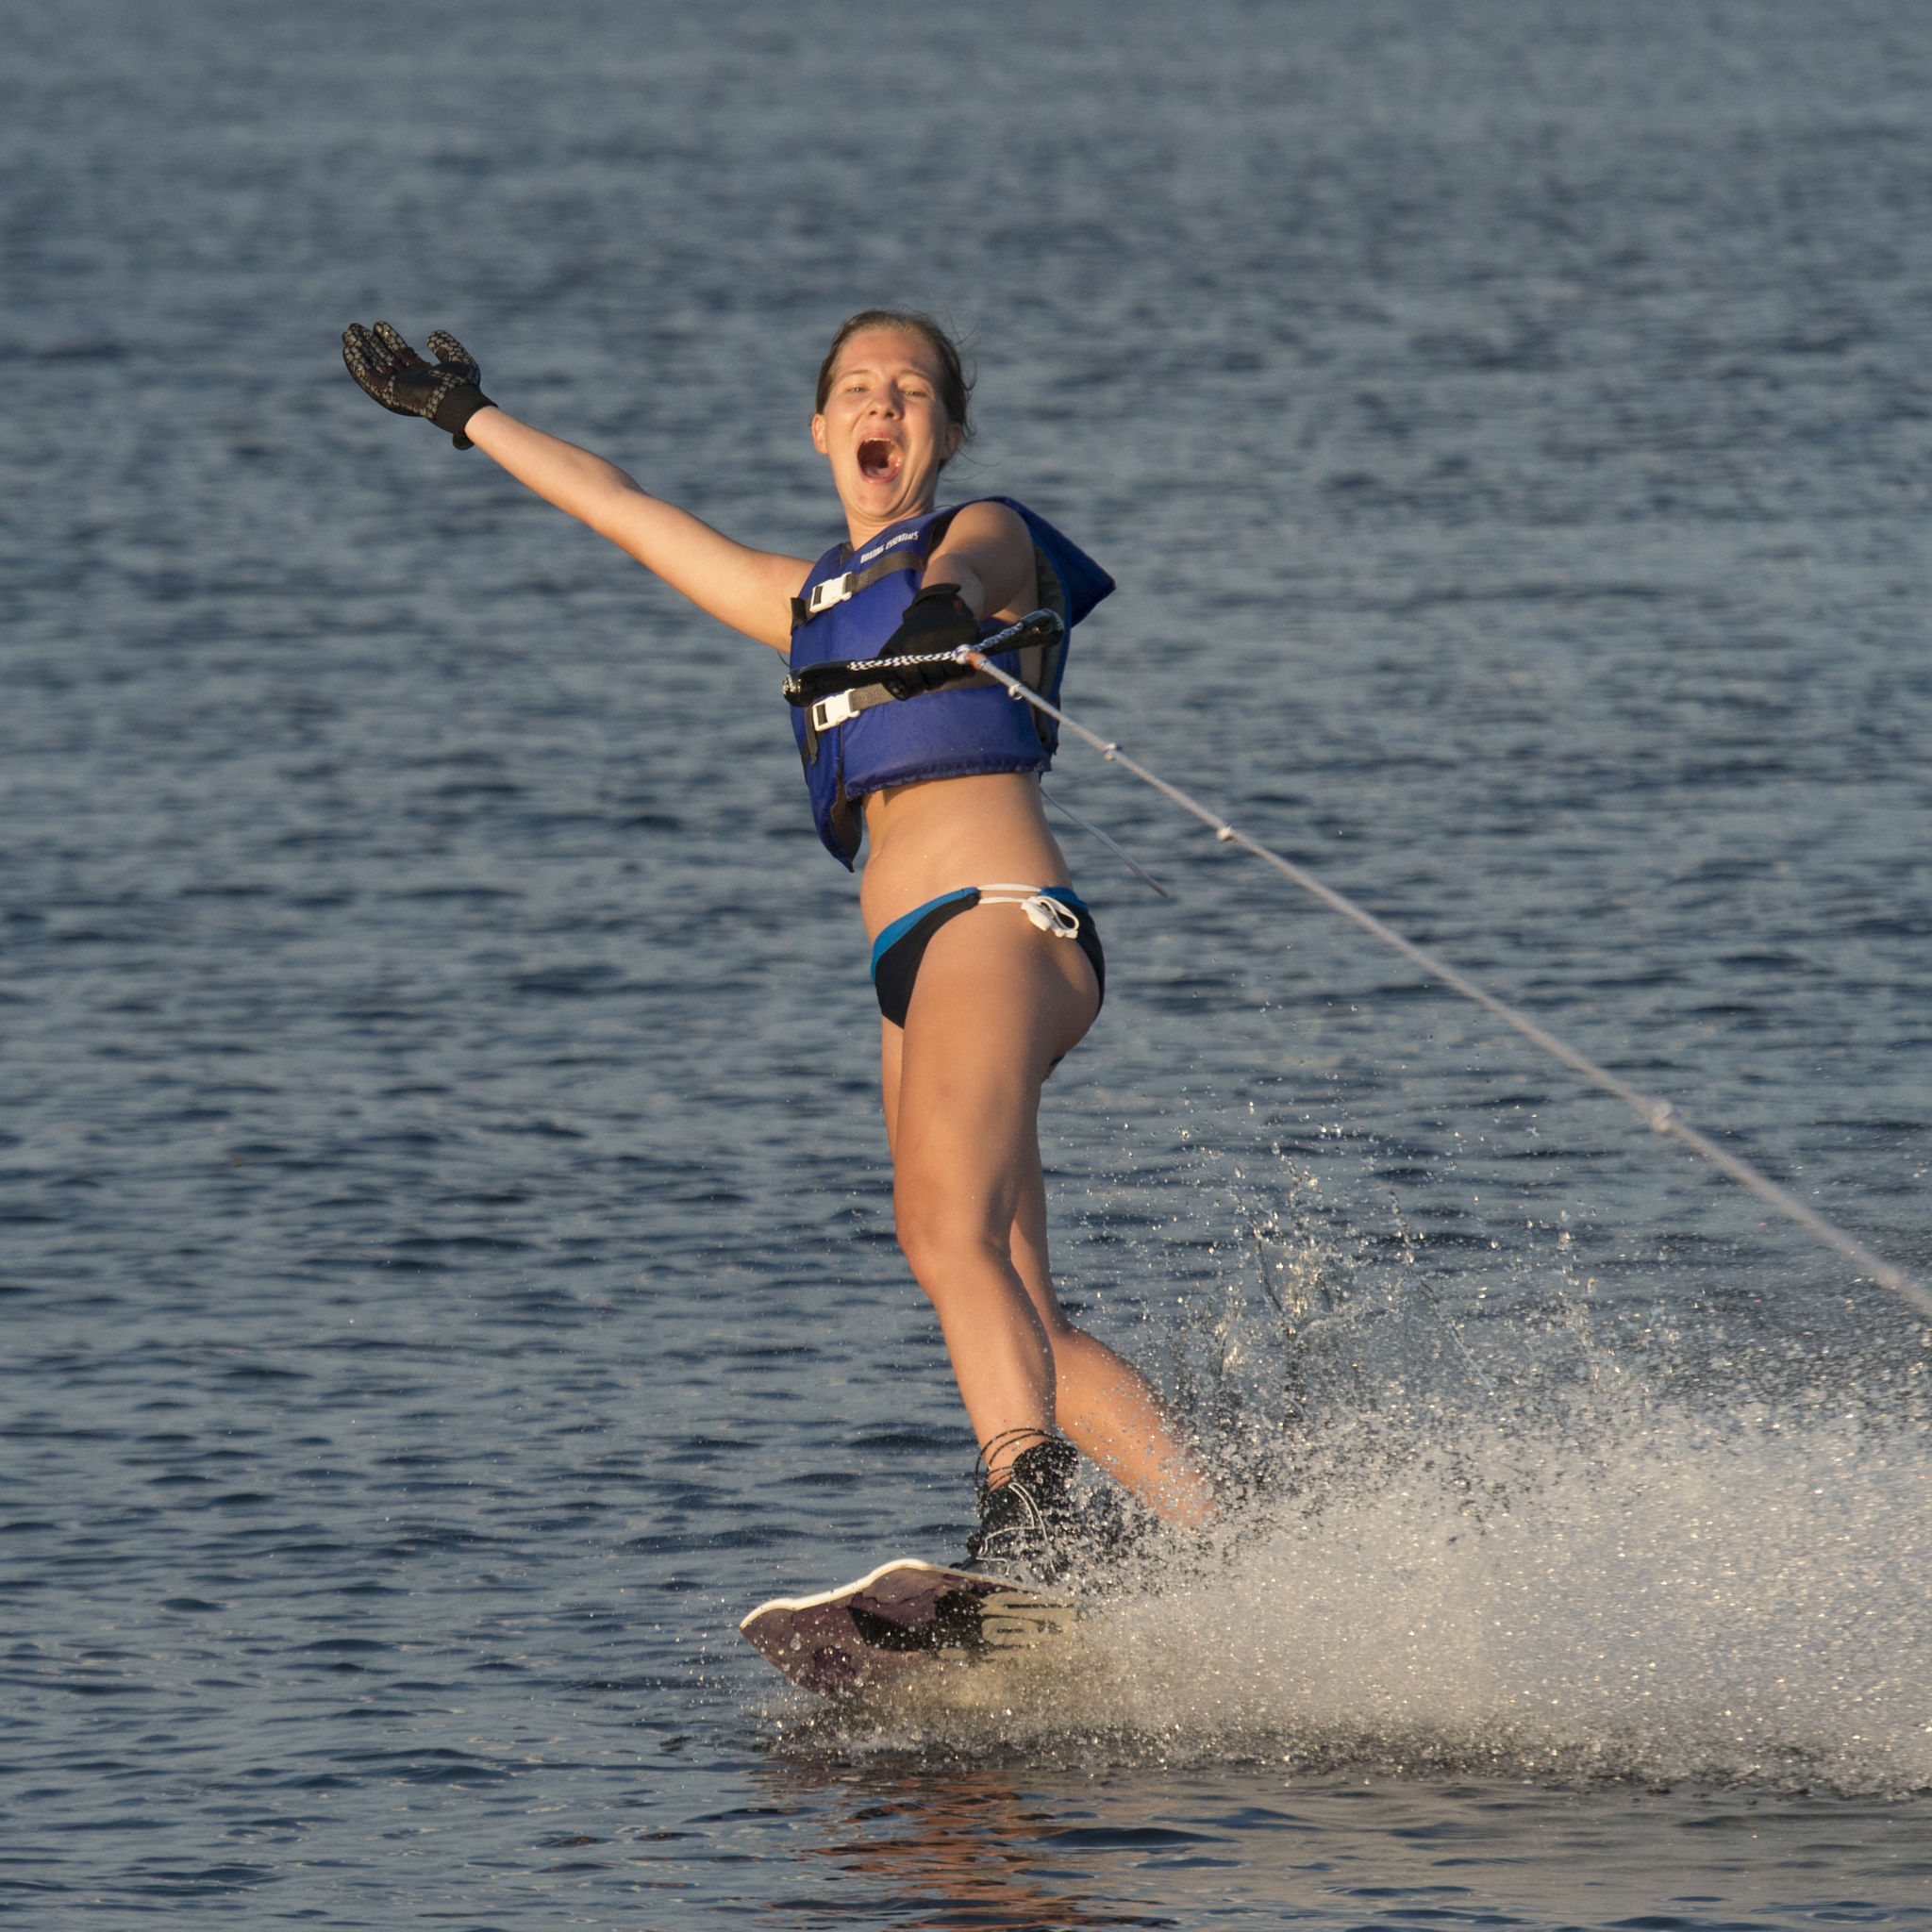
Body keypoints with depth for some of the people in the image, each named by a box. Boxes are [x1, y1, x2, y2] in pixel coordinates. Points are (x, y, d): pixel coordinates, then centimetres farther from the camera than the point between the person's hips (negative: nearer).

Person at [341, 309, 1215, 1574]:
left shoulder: (987, 535, 11)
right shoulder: (806, 605, 30)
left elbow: (961, 572, -14)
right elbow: (626, 510, 41)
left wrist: (945, 607, -38)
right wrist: (465, 416, 50)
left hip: (1004, 922, -6)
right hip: (915, 963, 6)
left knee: (945, 1227, -30)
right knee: (1031, 1343, -8)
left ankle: (1032, 1513, -45)